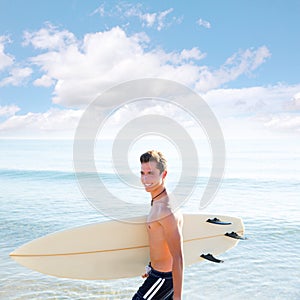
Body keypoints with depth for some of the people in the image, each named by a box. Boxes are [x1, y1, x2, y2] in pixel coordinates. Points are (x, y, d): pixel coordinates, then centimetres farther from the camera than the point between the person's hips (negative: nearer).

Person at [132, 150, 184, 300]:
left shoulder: (167, 211, -27)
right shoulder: (158, 202, 4)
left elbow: (178, 258, -26)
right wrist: (152, 267, 26)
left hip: (163, 277, -9)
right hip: (159, 272, 9)